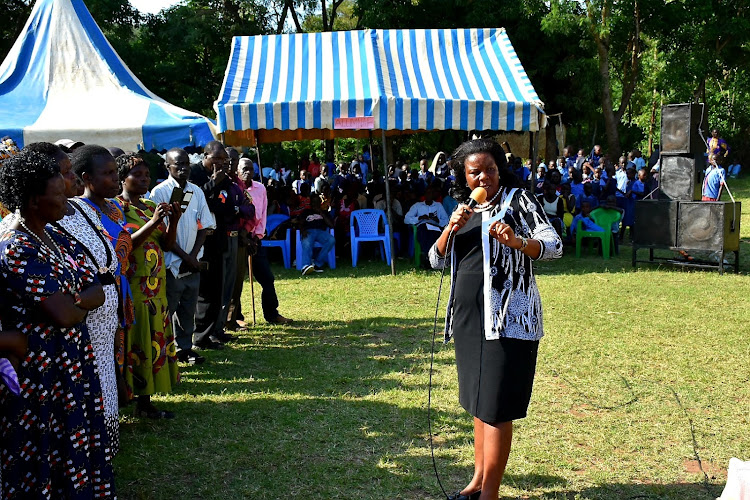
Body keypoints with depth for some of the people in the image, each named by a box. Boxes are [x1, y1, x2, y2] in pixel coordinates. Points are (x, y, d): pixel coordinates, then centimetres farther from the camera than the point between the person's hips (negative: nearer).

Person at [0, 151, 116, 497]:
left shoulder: (56, 236, 8)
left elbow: (98, 292, 4)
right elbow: (63, 315, -23)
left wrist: (69, 302, -13)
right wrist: (81, 302, -5)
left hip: (73, 359, 8)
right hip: (39, 368, -8)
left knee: (78, 444, 15)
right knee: (44, 453, 5)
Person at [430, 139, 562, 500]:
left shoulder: (518, 200, -2)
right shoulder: (466, 209, 15)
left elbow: (554, 245, -14)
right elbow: (436, 259, 12)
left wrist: (517, 242, -34)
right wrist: (451, 227, -6)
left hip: (507, 317, -6)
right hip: (467, 315, 7)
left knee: (496, 407, -6)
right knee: (477, 400, 15)